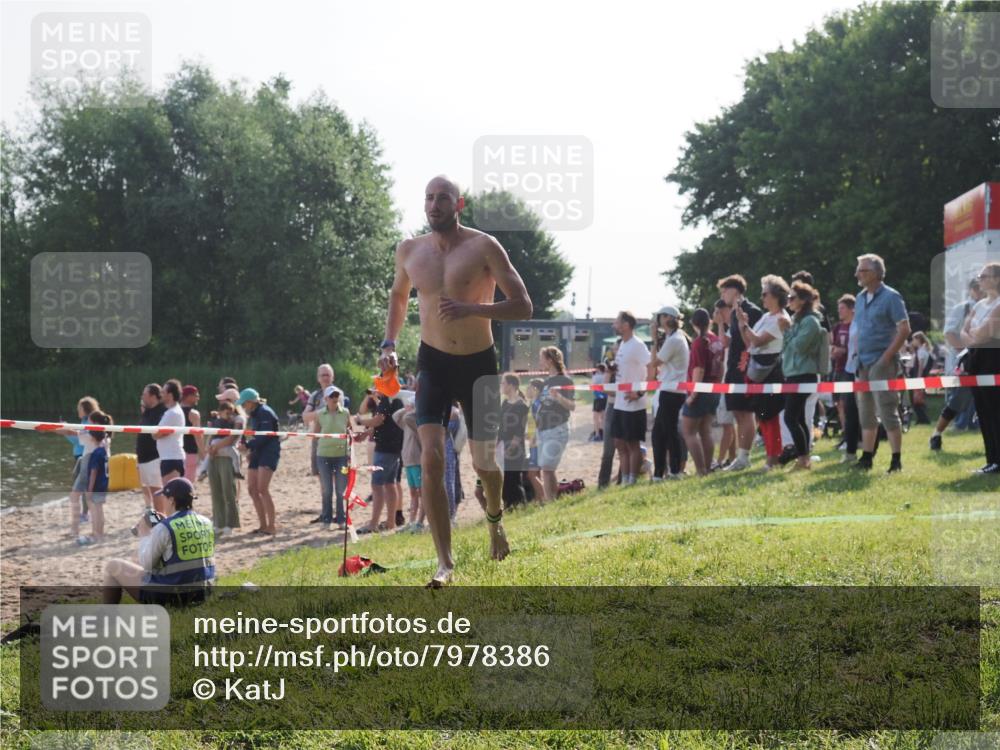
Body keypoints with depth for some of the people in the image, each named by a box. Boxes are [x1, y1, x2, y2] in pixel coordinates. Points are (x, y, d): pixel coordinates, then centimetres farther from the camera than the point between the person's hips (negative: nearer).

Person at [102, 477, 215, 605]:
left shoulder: (164, 529, -19)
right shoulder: (206, 523, 0)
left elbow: (146, 564, -10)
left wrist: (144, 534, 4)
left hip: (166, 596, -7)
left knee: (112, 566, 13)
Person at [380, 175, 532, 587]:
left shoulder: (484, 247, -11)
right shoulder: (409, 250, 1)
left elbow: (523, 306, -12)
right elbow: (398, 294, 22)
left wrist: (471, 309, -26)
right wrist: (389, 343, 9)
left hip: (479, 363, -2)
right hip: (433, 363, 2)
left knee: (483, 461, 8)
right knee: (431, 459, -15)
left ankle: (495, 517, 44)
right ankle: (445, 561, -10)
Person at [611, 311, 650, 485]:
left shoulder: (637, 346, -15)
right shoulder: (623, 345, 12)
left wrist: (640, 393, -21)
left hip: (633, 405, -9)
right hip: (620, 404, 9)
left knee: (632, 444, -2)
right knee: (620, 443, 13)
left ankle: (632, 482, 5)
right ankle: (624, 481, 20)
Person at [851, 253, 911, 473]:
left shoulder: (890, 297, -8)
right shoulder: (860, 298, 13)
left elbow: (904, 329, -13)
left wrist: (887, 357, -17)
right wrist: (857, 355, 11)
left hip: (882, 363, -7)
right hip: (863, 364, 7)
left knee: (887, 412, -7)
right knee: (866, 412, 11)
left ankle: (896, 460, -2)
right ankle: (866, 458, 17)